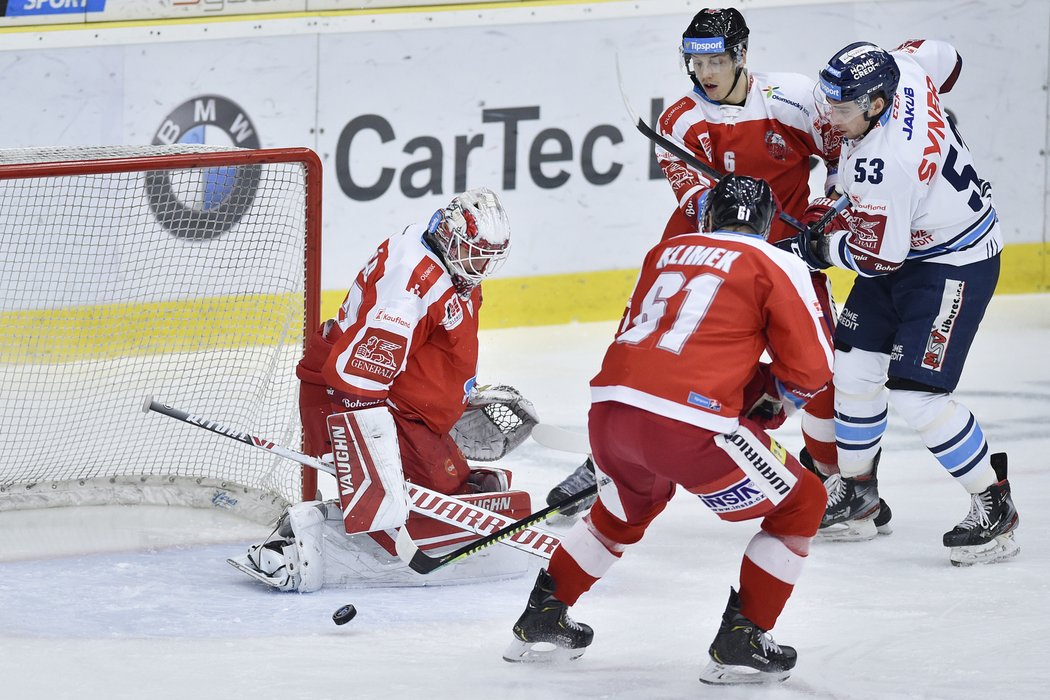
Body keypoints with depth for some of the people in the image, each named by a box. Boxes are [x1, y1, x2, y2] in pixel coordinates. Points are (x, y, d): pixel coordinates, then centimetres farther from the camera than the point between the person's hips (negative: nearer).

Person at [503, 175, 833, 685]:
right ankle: (739, 643, 8)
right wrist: (766, 404, 23)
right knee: (800, 504, 12)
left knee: (628, 505, 37)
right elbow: (810, 368, 5)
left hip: (609, 407, 6)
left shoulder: (666, 252, 23)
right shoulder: (776, 266, 7)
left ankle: (540, 621, 37)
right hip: (688, 423, -6)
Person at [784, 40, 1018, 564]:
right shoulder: (902, 70, -13)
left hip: (955, 265, -10)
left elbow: (877, 256, -26)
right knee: (854, 367, 10)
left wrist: (821, 245, -7)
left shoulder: (885, 163, -36)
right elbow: (943, 58, 11)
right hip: (906, 246, 10)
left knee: (914, 394, -14)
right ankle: (857, 491, 27)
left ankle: (995, 508, 0)